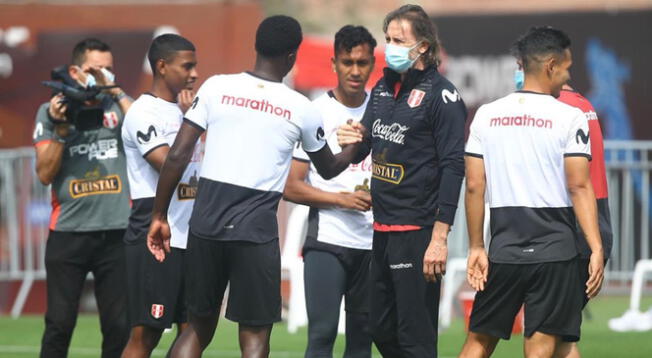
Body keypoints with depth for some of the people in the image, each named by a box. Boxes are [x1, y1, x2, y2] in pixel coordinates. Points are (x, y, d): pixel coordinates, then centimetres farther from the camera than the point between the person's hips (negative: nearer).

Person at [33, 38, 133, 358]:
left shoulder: (119, 106, 11)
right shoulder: (51, 111, 8)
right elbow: (45, 174, 1)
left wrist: (116, 91, -9)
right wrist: (60, 130, -11)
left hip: (117, 231, 1)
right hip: (69, 232, -1)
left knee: (119, 326, 2)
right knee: (60, 323, -2)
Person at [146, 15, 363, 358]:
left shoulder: (216, 88, 3)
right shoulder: (301, 109, 3)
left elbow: (177, 156, -1)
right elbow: (328, 169, 21)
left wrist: (159, 216, 9)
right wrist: (354, 149, 43)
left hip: (205, 224, 2)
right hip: (256, 232, -2)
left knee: (198, 328, 14)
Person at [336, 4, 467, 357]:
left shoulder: (441, 95, -10)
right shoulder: (383, 88, 13)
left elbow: (453, 167, -15)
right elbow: (361, 151, 23)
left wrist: (439, 237, -20)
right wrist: (350, 141, -3)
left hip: (417, 231, -8)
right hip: (383, 228, 8)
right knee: (381, 329, 13)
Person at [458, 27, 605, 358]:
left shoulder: (486, 115, 5)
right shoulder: (569, 118, -6)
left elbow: (474, 187, 4)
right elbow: (579, 187, -11)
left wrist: (476, 248, 10)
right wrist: (596, 249, -10)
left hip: (504, 249, 3)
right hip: (555, 250, -3)